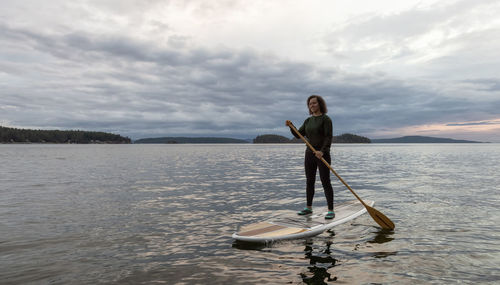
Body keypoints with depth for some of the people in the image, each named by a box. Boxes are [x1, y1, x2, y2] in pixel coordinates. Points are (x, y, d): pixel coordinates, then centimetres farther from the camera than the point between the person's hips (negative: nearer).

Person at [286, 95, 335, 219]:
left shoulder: (326, 119, -7)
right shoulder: (308, 120, 12)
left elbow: (328, 138, -16)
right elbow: (298, 135, 10)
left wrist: (322, 151, -29)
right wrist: (291, 126, -7)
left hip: (322, 154, -6)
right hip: (309, 153, 6)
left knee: (325, 182, -6)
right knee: (309, 181, 12)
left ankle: (331, 210, 0)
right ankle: (308, 207, 23)